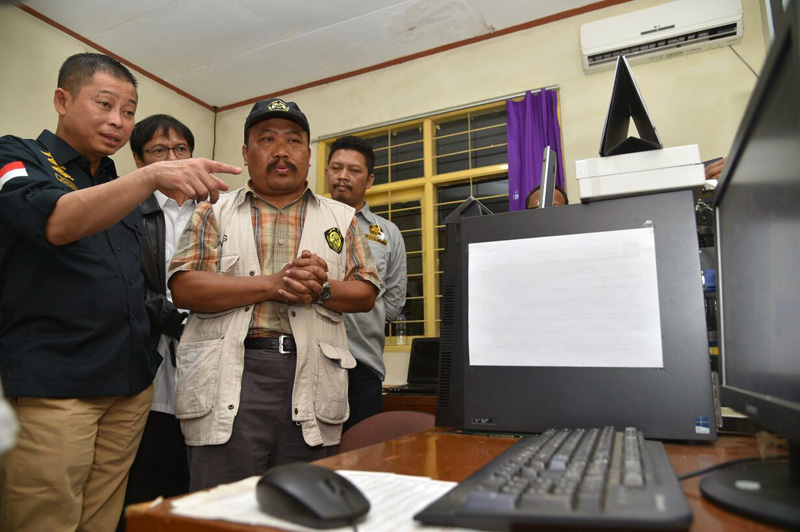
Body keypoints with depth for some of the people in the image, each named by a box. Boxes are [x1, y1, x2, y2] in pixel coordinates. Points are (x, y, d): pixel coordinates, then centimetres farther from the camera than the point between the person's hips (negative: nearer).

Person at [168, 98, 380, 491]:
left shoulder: (340, 218, 14)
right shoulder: (214, 213, 10)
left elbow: (366, 293, 9)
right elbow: (183, 288, -3)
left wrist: (322, 290, -12)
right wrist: (272, 284, -13)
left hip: (312, 382, 2)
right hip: (231, 377, -1)